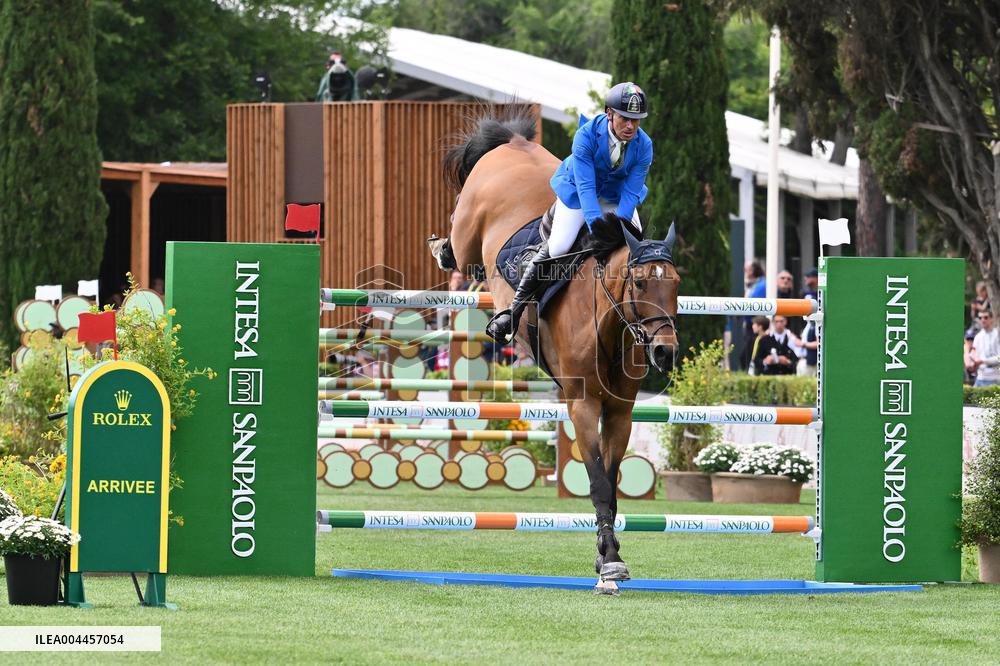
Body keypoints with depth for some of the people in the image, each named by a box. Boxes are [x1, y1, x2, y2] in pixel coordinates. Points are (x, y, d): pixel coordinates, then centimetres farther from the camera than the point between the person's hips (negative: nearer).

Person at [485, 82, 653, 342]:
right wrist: (598, 228, -45)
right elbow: (585, 187, -35)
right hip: (577, 192, -4)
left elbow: (631, 193, -22)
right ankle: (514, 310, -10)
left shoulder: (643, 145, -22)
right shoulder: (587, 135, -31)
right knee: (557, 248, -19)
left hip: (616, 196, 4)